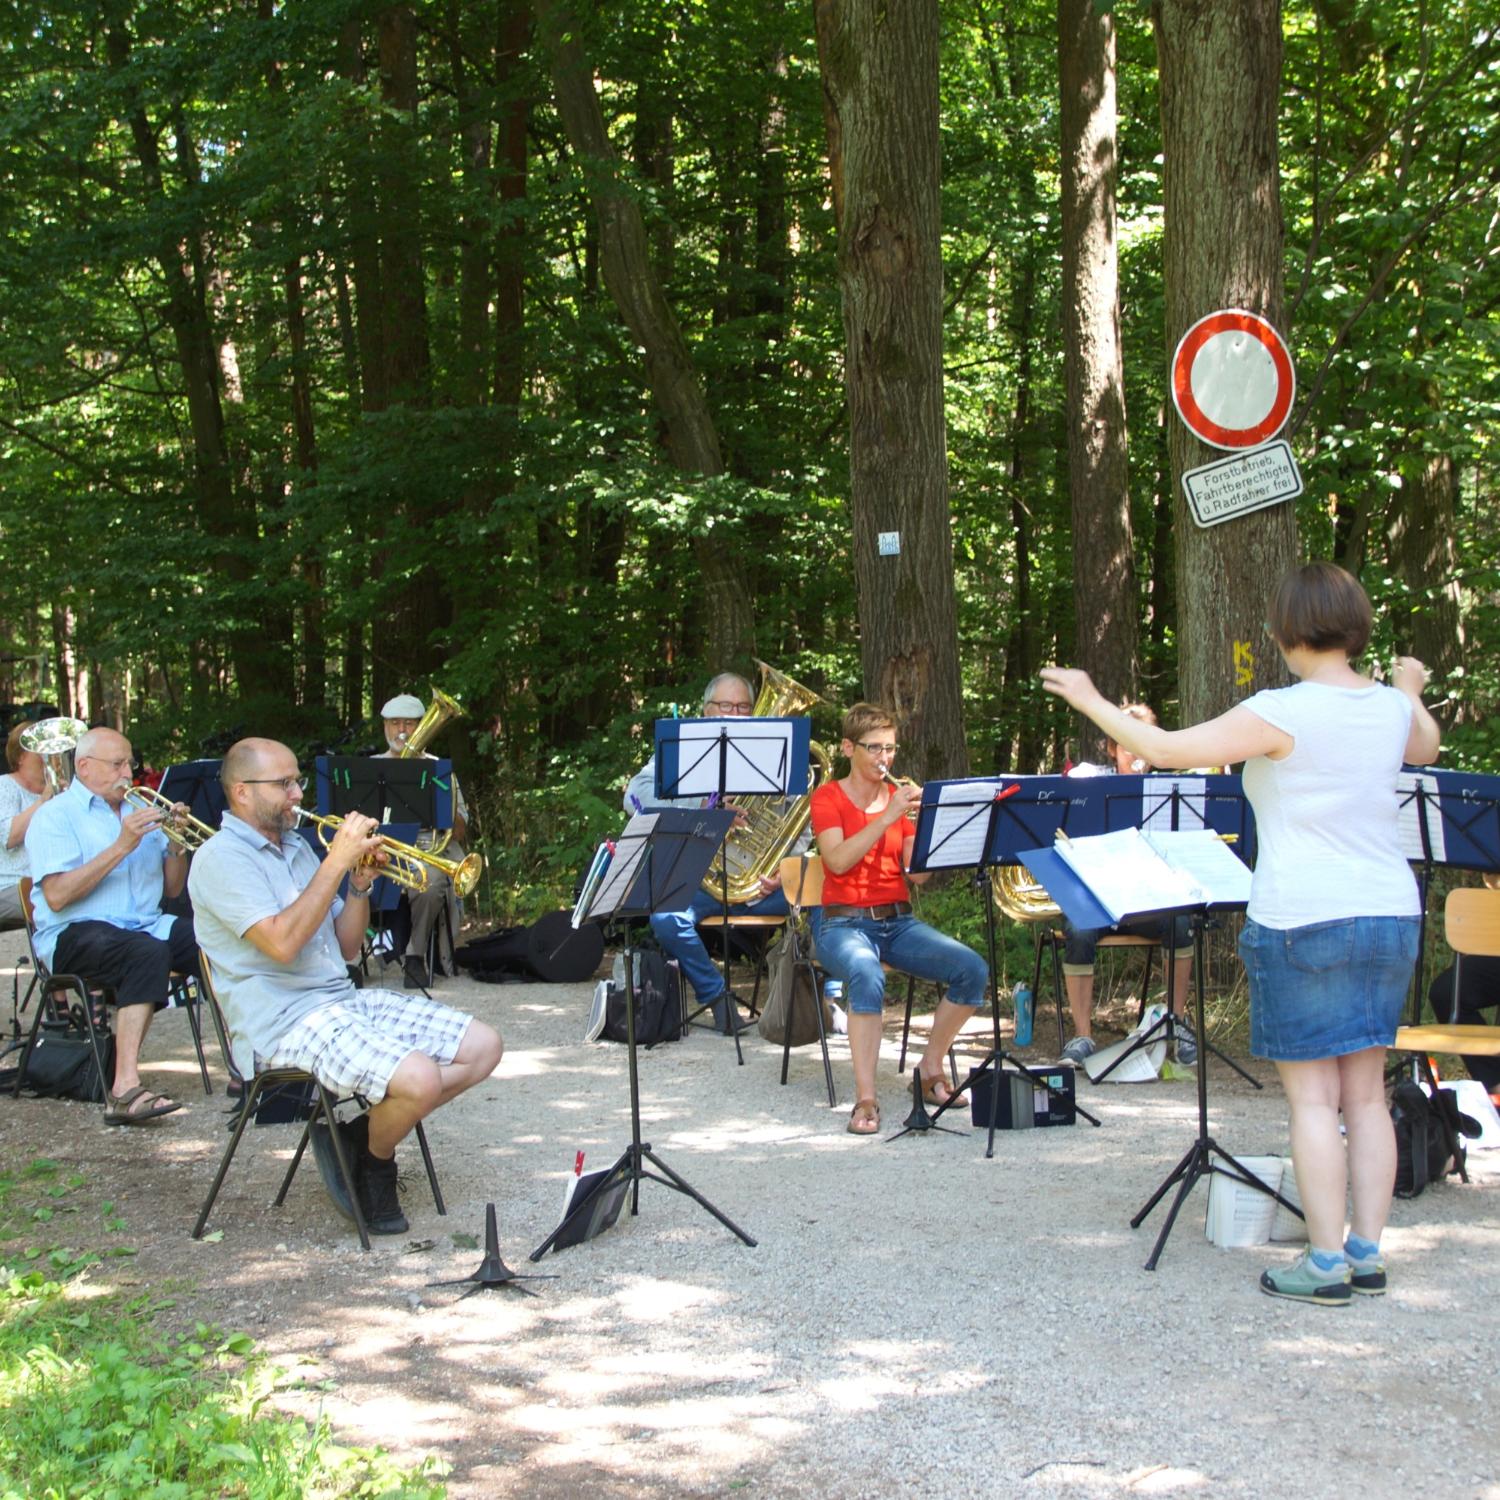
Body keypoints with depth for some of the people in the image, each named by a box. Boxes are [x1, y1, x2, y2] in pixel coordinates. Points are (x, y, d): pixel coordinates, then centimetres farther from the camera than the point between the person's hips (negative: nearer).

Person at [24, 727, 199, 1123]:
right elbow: (57, 896, -14)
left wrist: (177, 845, -1)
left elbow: (171, 890, 19)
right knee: (147, 952, -37)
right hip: (75, 934, -6)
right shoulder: (55, 816, 1)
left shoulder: (137, 812, 21)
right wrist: (120, 848, -17)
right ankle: (125, 1089, -43)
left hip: (145, 924, 6)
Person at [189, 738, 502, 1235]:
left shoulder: (296, 848, 18)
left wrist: (360, 883, 0)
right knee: (420, 1078, -29)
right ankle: (373, 1162, 3)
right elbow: (282, 942, -23)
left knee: (483, 1047, -3)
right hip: (284, 1021, -9)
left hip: (346, 999, 9)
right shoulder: (221, 858, -8)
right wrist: (338, 861, -19)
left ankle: (364, 1132, 5)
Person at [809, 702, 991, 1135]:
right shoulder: (828, 797, 1)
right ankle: (865, 1099, -34)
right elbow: (838, 861, -18)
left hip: (898, 922, 5)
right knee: (867, 976, -39)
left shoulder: (901, 796, 12)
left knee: (973, 970, -20)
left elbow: (917, 875, 2)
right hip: (845, 923, -5)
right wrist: (889, 816, -22)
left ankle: (931, 1068, -1)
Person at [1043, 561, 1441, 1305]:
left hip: (1303, 920, -6)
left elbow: (1165, 749, -15)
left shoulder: (1282, 713, -14)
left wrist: (1092, 703, -1)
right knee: (1366, 1093, 12)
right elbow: (1425, 748, 31)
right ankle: (1367, 1252, 17)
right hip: (1390, 913, 7)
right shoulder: (1391, 708, 6)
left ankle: (1326, 1262, 3)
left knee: (1311, 1096, 0)